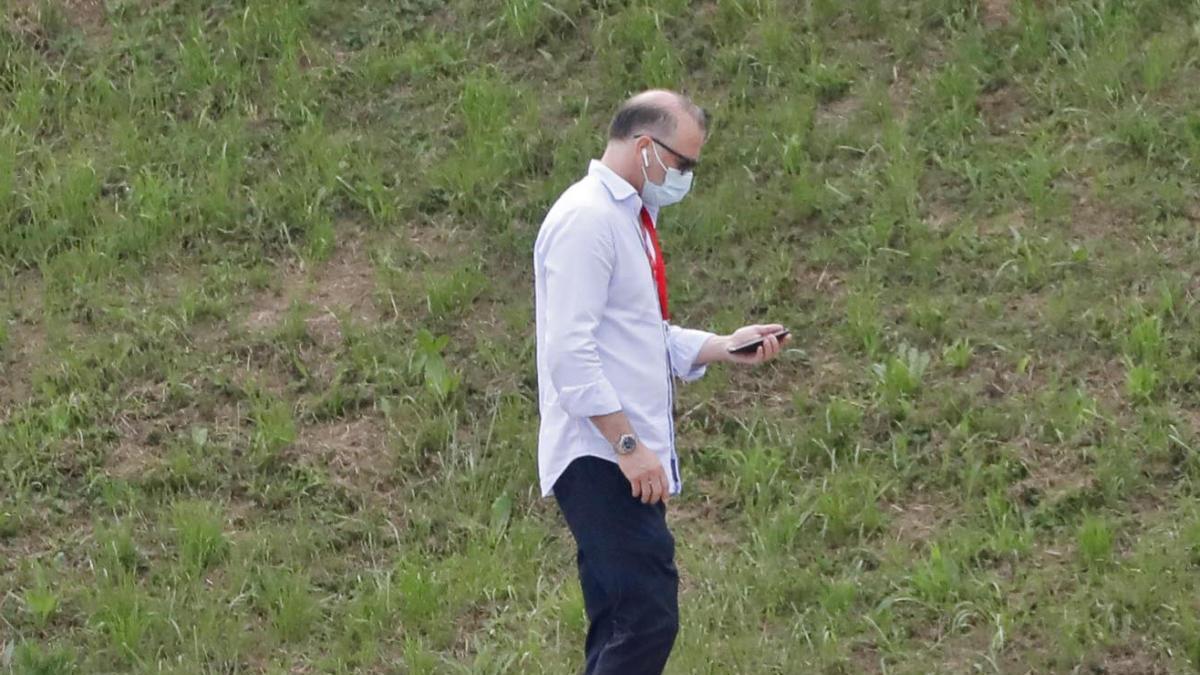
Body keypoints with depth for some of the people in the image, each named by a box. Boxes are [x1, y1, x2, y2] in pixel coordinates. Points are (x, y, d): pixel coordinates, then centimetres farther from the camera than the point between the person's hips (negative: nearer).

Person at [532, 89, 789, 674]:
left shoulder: (630, 218, 18)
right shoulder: (587, 219, -13)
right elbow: (570, 352, -20)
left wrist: (724, 347, 12)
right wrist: (628, 444, -22)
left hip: (627, 460, 10)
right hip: (602, 463, -10)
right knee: (648, 619, -16)